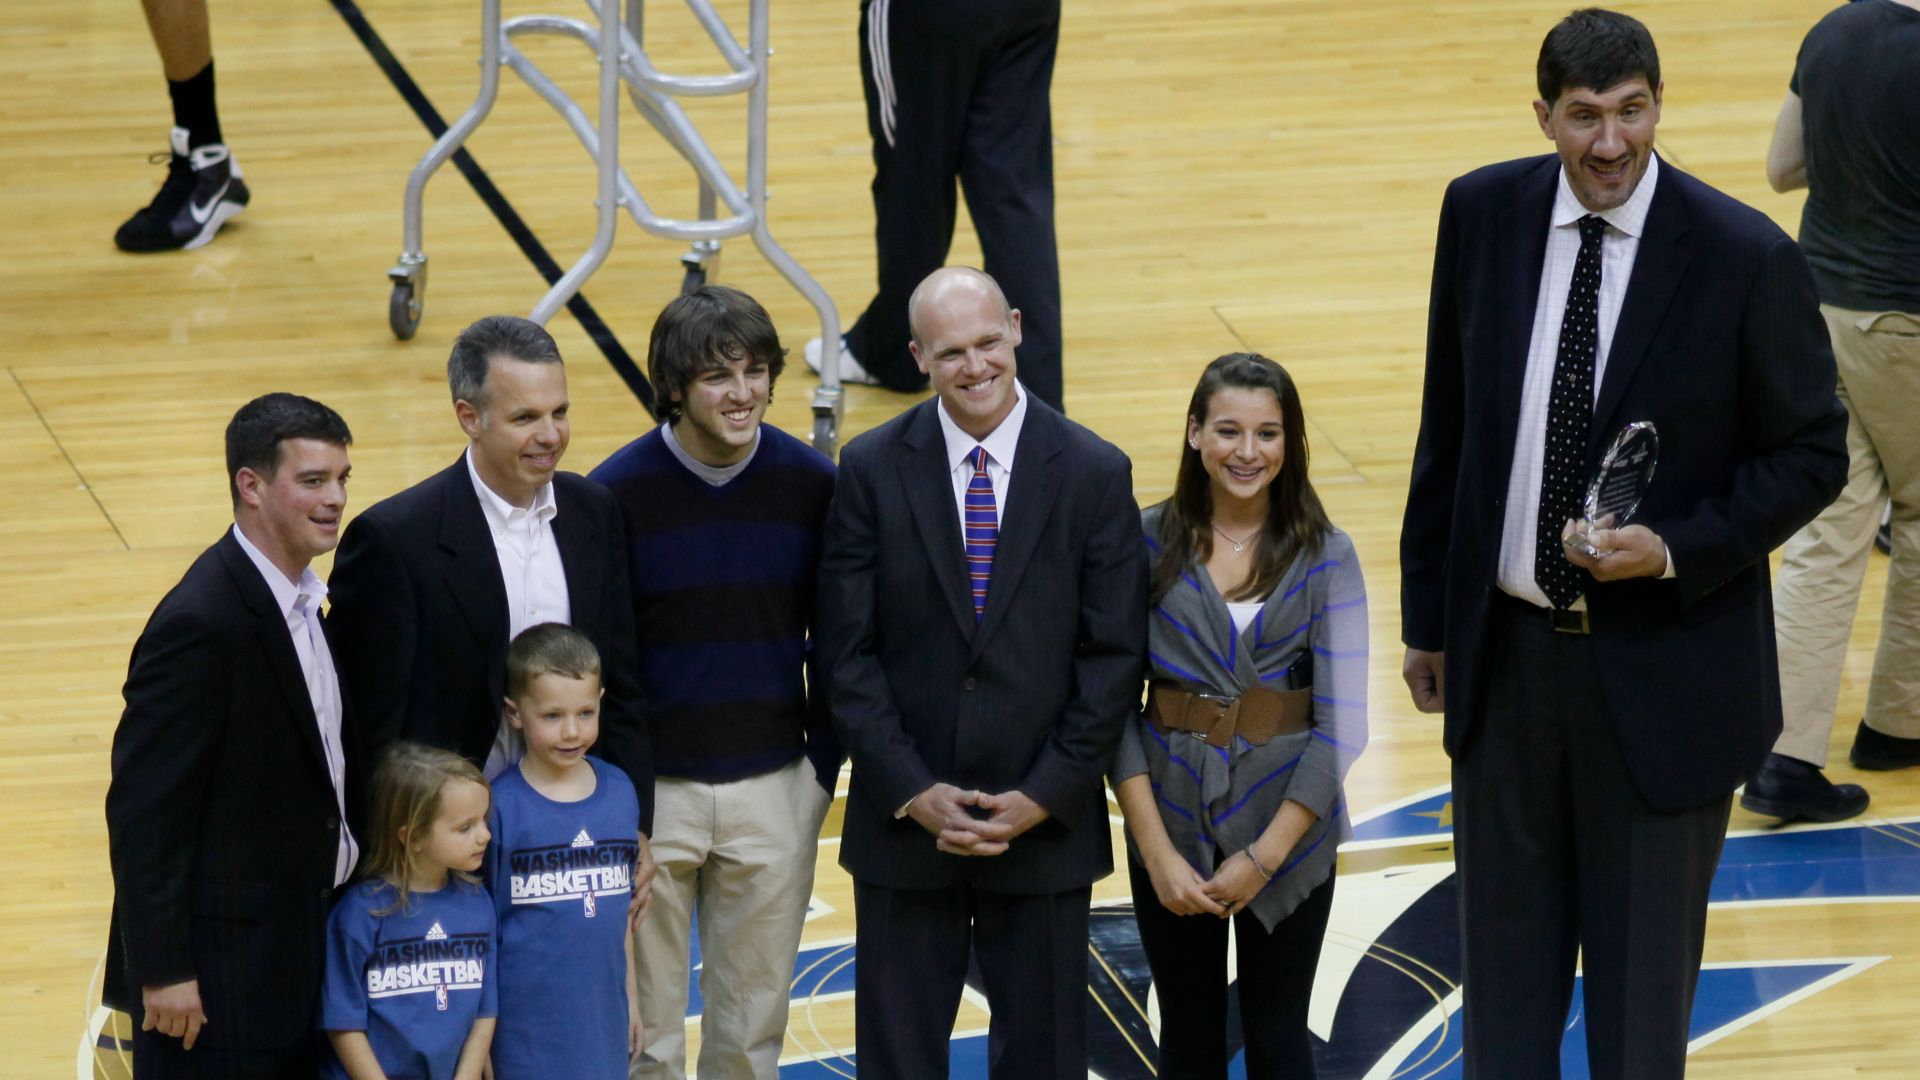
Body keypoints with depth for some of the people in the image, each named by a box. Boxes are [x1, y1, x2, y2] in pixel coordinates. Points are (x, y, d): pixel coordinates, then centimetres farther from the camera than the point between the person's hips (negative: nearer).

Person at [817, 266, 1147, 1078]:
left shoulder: (1095, 474, -4)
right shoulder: (871, 470, -3)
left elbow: (1115, 656, -4)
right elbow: (848, 650, -3)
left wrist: (1046, 795, -10)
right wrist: (911, 790, -11)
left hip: (1046, 822, 0)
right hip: (903, 821, 0)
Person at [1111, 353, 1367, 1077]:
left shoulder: (1324, 555, -6)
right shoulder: (1152, 542, -4)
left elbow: (1341, 723, -9)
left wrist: (1264, 856, -13)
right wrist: (1158, 853, -12)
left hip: (1288, 830, -1)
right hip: (1172, 822, 1)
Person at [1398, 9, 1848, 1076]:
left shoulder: (1746, 257, -14)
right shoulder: (1484, 214, -2)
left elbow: (1813, 454, -6)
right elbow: (1447, 426, 7)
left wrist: (1676, 548, -19)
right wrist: (1428, 615, 10)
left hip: (1663, 670, -3)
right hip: (1505, 654, 4)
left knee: (1643, 979, 8)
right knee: (1506, 954, 15)